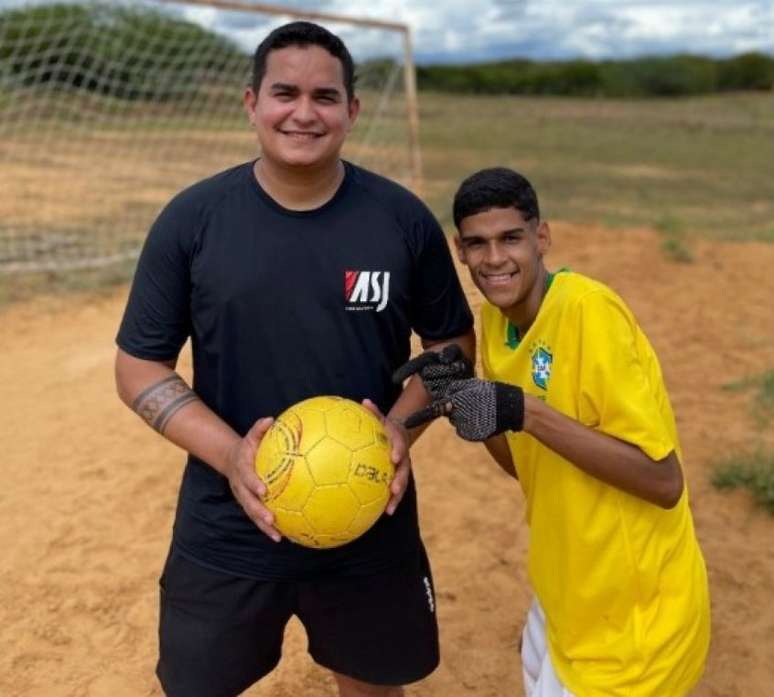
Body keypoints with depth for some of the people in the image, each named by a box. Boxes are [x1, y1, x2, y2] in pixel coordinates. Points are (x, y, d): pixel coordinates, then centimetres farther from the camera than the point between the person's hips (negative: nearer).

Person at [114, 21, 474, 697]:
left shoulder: (404, 219, -6)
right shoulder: (191, 219, -8)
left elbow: (453, 342, 5)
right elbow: (139, 366, -4)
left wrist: (403, 424, -14)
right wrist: (228, 453, -19)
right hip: (225, 533, 0)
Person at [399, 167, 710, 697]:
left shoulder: (588, 310, -23)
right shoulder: (496, 318, 1)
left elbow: (664, 481, -25)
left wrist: (522, 411, -30)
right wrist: (465, 398, -9)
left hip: (633, 616, -7)